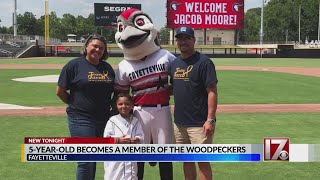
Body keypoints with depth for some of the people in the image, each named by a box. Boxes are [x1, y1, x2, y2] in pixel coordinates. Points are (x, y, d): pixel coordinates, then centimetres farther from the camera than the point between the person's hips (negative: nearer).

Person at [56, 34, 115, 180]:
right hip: (81, 120, -5)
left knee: (94, 159, 13)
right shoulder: (74, 65, -4)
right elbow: (60, 92, -2)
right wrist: (76, 105, 1)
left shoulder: (107, 68, 12)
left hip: (104, 119, 5)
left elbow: (114, 90, 20)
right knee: (86, 161, -7)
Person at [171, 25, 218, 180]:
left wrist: (210, 120, -20)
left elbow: (212, 92, -14)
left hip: (199, 124, -7)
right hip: (179, 122, 7)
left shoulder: (203, 62, -9)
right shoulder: (175, 63, 12)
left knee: (202, 160, -2)